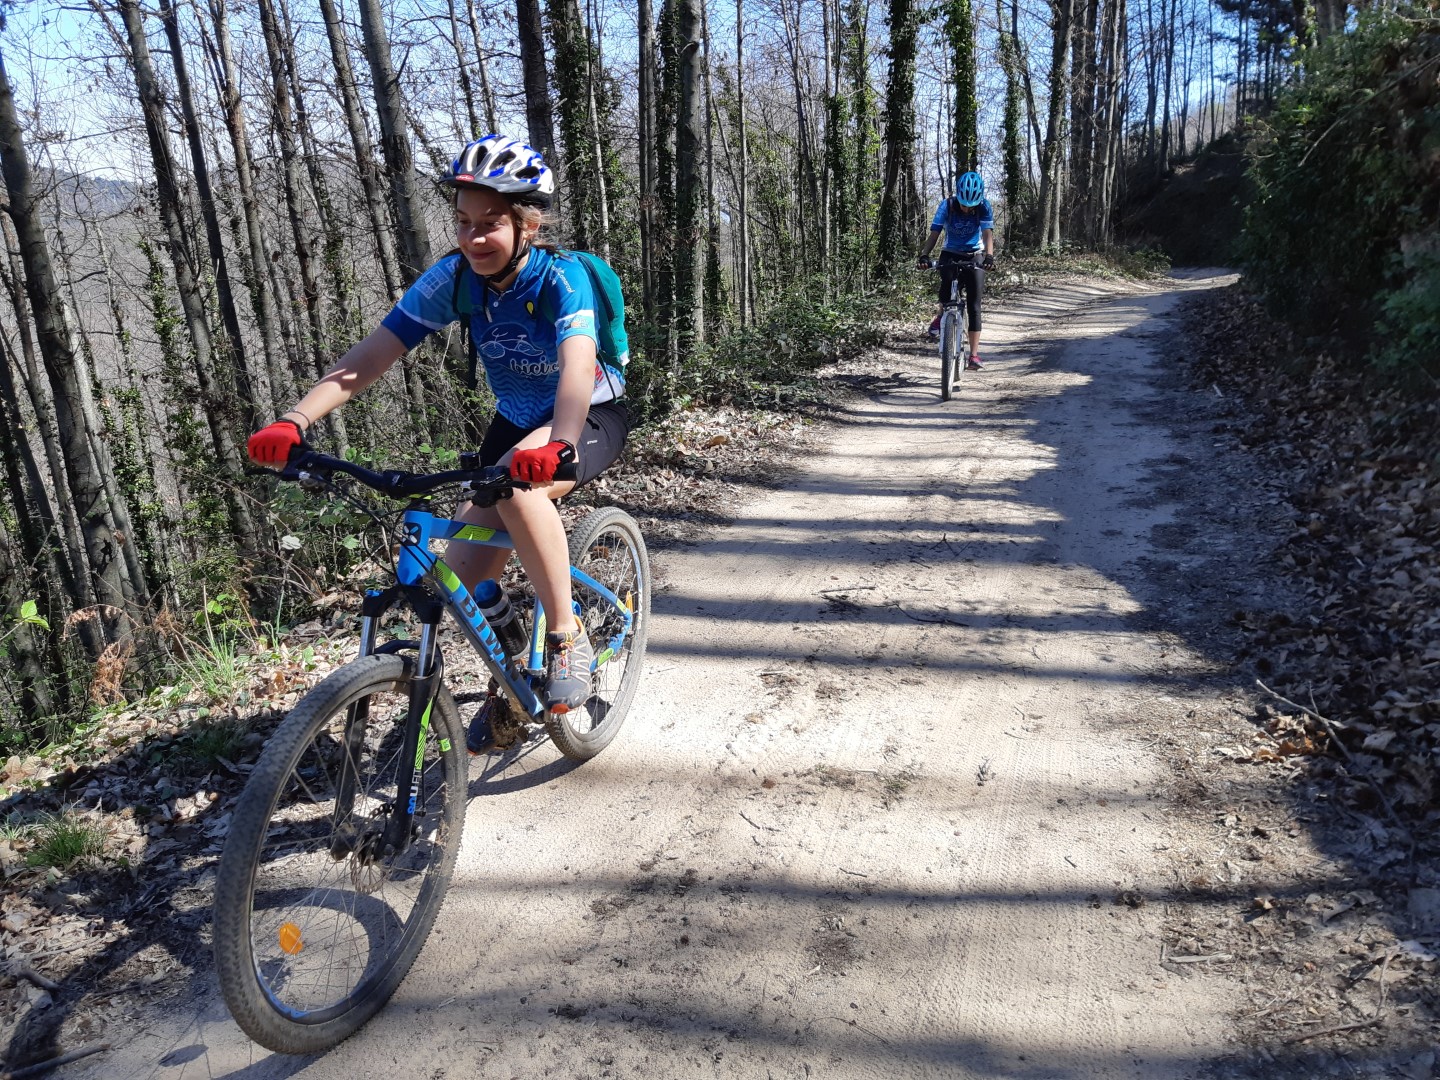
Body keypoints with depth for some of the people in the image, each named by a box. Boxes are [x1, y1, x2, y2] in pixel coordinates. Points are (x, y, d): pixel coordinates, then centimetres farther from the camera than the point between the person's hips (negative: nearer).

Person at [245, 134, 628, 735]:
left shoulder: (562, 278, -26)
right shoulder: (454, 278, -14)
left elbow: (577, 368, -44)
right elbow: (371, 355, -21)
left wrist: (556, 446, -64)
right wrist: (293, 422, -34)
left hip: (590, 418, -5)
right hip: (516, 421, 5)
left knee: (517, 483, -38)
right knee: (466, 575, -6)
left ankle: (568, 640, -20)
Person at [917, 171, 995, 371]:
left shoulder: (984, 208, -16)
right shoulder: (947, 206, -16)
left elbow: (988, 234, -27)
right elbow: (934, 233, -23)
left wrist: (989, 256, -46)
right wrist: (924, 255, -40)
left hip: (974, 256, 0)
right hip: (950, 254, 0)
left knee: (973, 305, -9)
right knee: (947, 280, -34)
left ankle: (974, 355, -9)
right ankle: (941, 316, -4)